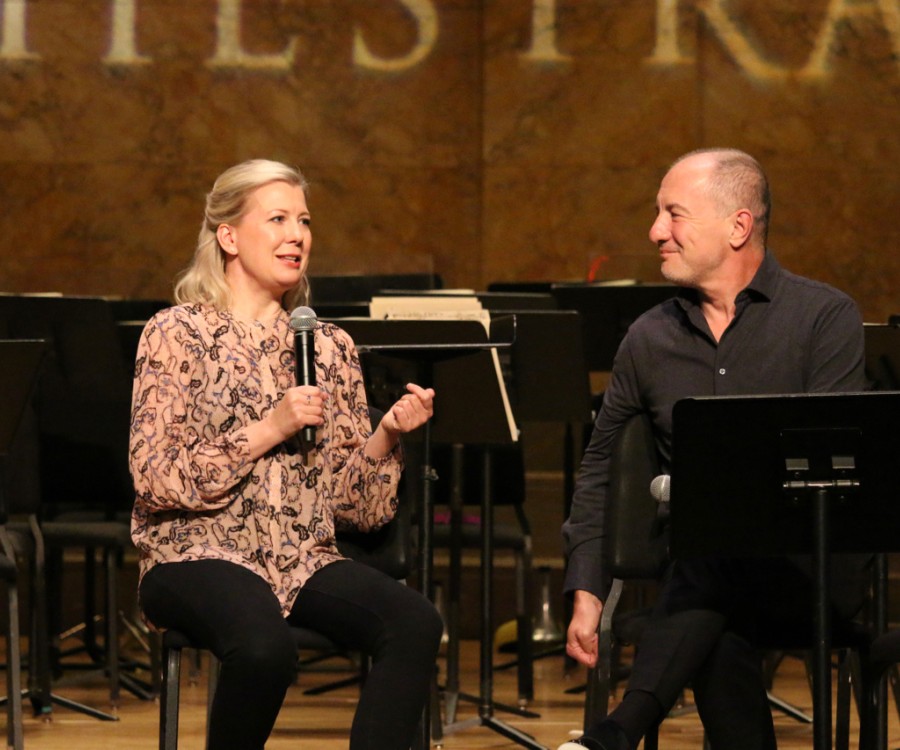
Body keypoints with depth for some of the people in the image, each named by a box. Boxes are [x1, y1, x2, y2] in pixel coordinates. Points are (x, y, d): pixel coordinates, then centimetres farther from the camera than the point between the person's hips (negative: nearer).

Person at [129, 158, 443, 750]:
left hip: (303, 559, 5)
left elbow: (356, 506, 11)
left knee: (416, 624, -27)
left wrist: (386, 436, -7)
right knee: (266, 647, -38)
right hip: (198, 554, -4)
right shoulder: (178, 334, 0)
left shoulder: (330, 346, 14)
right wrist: (268, 429, -15)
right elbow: (155, 478, -10)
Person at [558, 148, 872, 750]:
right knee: (720, 648, -34)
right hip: (696, 570, 3)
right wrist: (587, 595, 5)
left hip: (814, 566, -3)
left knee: (711, 551, -37)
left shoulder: (826, 316, 1)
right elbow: (600, 471, 18)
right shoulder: (650, 338, 15)